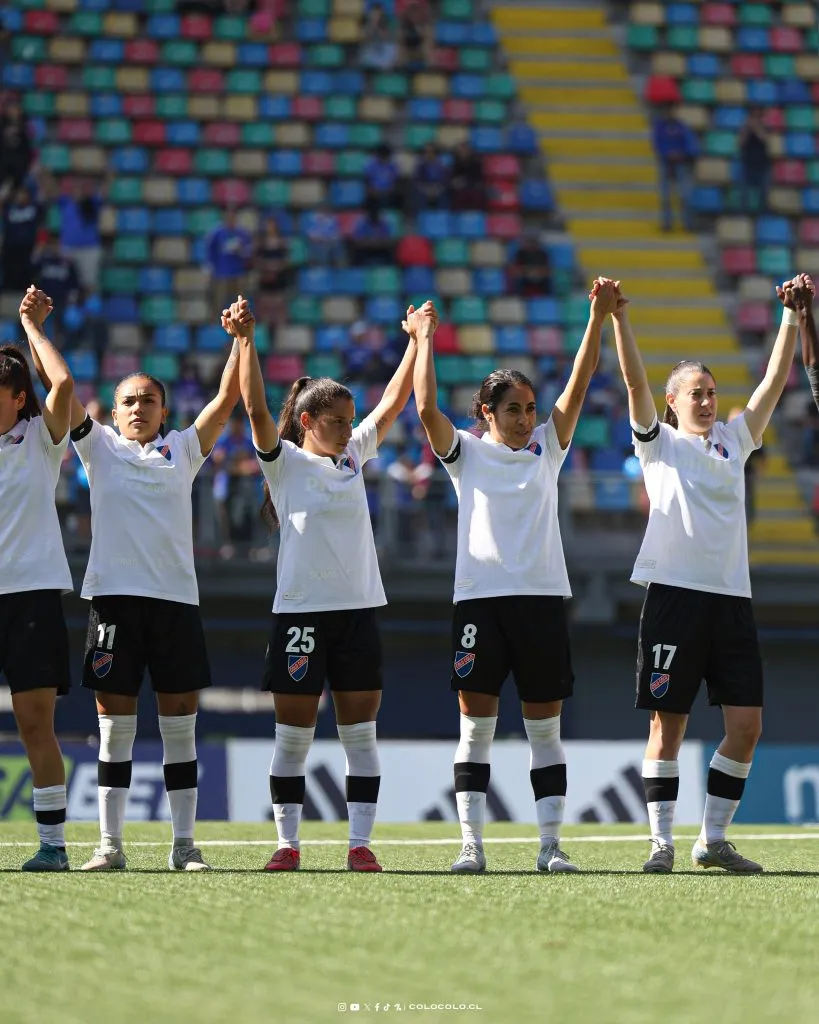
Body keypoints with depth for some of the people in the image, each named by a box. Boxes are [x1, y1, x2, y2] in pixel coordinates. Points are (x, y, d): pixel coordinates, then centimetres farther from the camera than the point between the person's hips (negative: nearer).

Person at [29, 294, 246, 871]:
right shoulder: (99, 448, 10)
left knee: (181, 724, 1)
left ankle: (184, 844, 4)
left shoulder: (183, 450, 13)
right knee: (115, 724, 0)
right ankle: (110, 843, 2)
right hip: (114, 596, -1)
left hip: (176, 598, 1)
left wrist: (240, 339, -4)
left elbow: (228, 397, 8)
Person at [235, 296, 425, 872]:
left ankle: (361, 843, 3)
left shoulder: (354, 457, 14)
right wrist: (246, 342, -23)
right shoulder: (285, 462, 0)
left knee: (361, 732, 2)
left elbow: (393, 404, 17)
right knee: (294, 733, 0)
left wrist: (416, 342, 13)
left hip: (359, 609, 4)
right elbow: (256, 410, -14)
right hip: (301, 612, -4)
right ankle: (288, 842, 7)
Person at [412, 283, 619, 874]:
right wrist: (425, 340, -5)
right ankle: (472, 843, -1)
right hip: (480, 598, -2)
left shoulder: (547, 449, 12)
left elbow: (578, 387, 2)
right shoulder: (467, 453, 7)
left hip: (543, 598, 2)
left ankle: (551, 845, 5)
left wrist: (598, 319, -7)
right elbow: (426, 408, -7)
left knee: (546, 728, 3)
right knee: (476, 726, -2)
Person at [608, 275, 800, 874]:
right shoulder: (660, 442, 7)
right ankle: (662, 841, 2)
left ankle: (714, 838, 8)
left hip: (732, 598, 4)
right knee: (668, 723, -3)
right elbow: (636, 380, -5)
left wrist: (792, 316, 5)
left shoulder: (734, 440, 17)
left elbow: (775, 382, 12)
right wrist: (618, 318, -16)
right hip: (674, 593, -4)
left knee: (747, 723, -2)